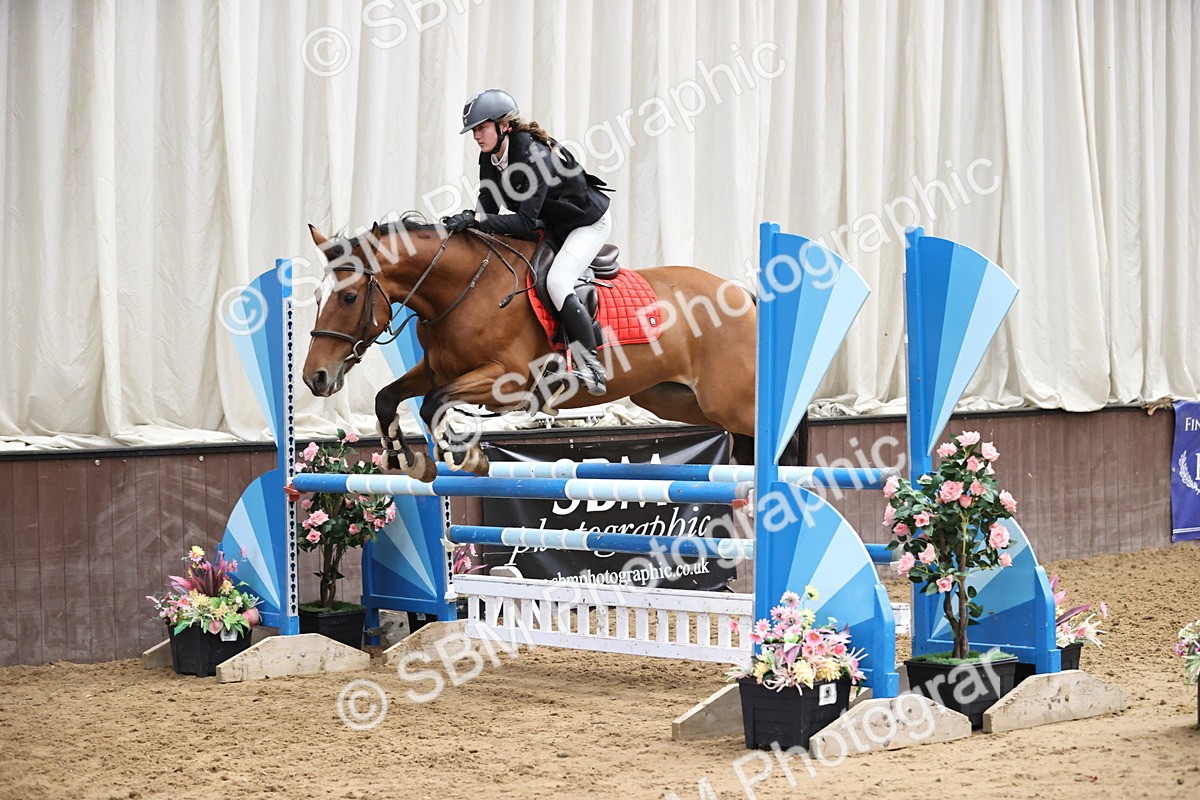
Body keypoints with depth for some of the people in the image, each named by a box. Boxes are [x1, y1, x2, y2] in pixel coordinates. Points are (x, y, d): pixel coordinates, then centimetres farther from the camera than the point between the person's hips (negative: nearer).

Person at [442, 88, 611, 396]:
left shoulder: (534, 157, -34)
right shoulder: (489, 158, -8)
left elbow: (526, 222, -37)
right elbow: (488, 209, -6)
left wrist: (476, 219, -44)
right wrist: (465, 221, -25)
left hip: (589, 222, -9)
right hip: (551, 225, 10)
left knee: (557, 281, -28)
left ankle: (592, 369, -24)